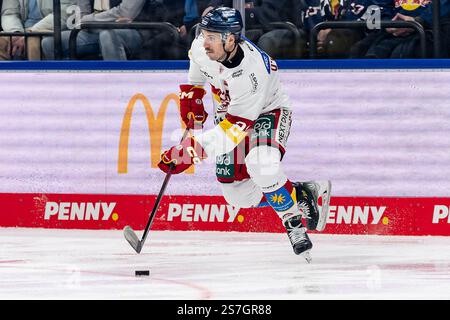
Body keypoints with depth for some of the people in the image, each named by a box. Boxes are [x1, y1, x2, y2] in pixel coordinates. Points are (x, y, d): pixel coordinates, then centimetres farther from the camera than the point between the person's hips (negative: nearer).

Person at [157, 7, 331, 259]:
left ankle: (295, 224, -16)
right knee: (236, 193, -2)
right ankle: (303, 194, 15)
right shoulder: (201, 46, -20)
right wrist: (191, 97, 4)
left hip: (268, 111, -7)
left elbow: (235, 128, -37)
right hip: (229, 110, 7)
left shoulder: (252, 71, -38)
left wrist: (193, 150, -40)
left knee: (260, 165, -36)